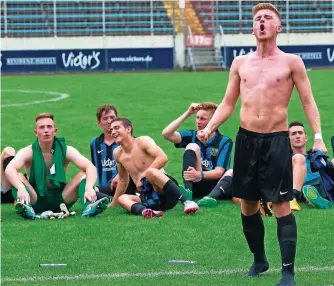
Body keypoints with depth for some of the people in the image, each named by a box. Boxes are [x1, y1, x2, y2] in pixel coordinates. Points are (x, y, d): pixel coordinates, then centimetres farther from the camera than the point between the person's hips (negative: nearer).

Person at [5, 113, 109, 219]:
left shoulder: (65, 150, -3)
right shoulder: (29, 152, -7)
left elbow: (90, 167, -14)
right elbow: (9, 170, -25)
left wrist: (89, 188, -36)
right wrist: (21, 189, -46)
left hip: (60, 199, 1)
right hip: (36, 201, -1)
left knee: (84, 175, -17)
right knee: (16, 177, -25)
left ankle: (88, 207, -44)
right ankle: (26, 207, -53)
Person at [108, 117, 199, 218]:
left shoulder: (143, 141, -3)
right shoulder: (118, 154, 14)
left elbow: (163, 158, -19)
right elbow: (123, 180, 29)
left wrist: (142, 176, -20)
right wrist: (113, 204, 33)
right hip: (148, 198, 6)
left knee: (151, 172, -35)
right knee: (122, 198, -20)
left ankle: (186, 202, -41)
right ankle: (143, 210, -53)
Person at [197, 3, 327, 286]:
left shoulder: (291, 62, -1)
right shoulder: (240, 63, 9)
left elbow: (308, 102, -2)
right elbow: (228, 104, 13)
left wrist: (318, 137, -14)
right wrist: (209, 128, -3)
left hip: (277, 140, -4)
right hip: (246, 139, 4)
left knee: (282, 207, -7)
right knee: (248, 206, 11)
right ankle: (259, 260, 28)